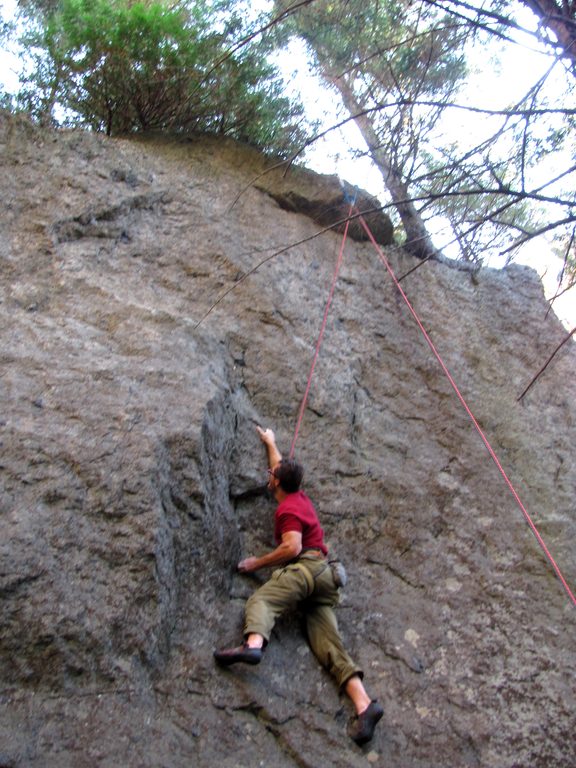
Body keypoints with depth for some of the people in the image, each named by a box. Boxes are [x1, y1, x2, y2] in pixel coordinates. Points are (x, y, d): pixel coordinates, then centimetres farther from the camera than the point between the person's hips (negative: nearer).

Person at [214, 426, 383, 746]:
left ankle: (253, 644, -59)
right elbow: (282, 467, 47)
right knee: (328, 643, -8)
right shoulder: (300, 497, 27)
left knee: (260, 600, -25)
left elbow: (292, 547, -14)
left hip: (306, 567, -8)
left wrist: (258, 563, -5)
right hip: (326, 575, 8)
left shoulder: (287, 508, 1)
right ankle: (364, 704, -26)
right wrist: (270, 442, 59)